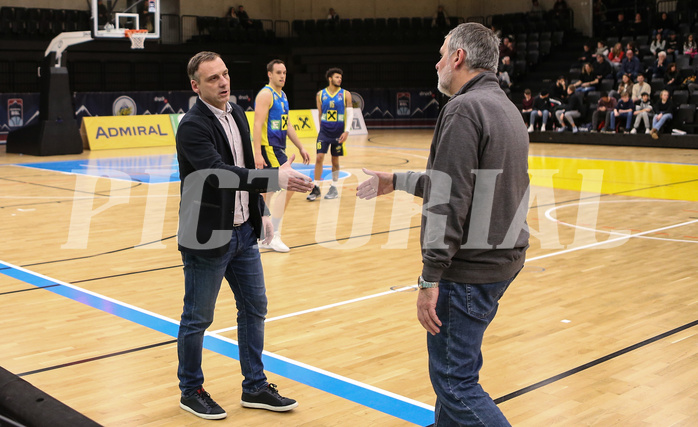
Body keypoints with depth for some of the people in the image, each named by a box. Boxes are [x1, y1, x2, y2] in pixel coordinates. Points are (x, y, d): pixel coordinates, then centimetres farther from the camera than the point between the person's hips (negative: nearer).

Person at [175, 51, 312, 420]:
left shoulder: (237, 114, 7)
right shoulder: (192, 126, -18)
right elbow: (220, 173, -31)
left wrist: (260, 211, 14)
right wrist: (276, 179, -38)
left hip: (243, 231, 8)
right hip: (207, 237, -8)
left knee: (254, 308, 15)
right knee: (197, 319, 7)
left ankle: (255, 387, 29)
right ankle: (191, 391, 27)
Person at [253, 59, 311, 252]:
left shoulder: (282, 95, 17)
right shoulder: (265, 94, -12)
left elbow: (287, 125, 22)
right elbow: (257, 125, -19)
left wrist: (301, 148, 19)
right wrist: (257, 153, -27)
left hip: (278, 148, 10)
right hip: (268, 147, -10)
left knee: (270, 190, 12)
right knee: (286, 187, -14)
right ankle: (273, 236, -10)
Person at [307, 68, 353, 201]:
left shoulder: (345, 94, 0)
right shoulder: (320, 94, 4)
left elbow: (350, 114, -3)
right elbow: (320, 114, 13)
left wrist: (346, 131, -12)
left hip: (338, 133, -1)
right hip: (324, 131, 1)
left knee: (335, 160, 7)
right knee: (319, 158, -7)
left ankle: (334, 188, 18)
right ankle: (316, 188, 0)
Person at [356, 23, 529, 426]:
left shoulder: (464, 109, -16)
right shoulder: (505, 107, 15)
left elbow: (449, 200, -23)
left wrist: (430, 278, -21)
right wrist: (395, 181, 30)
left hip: (469, 268, -10)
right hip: (502, 259, 10)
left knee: (454, 381, -2)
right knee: (455, 368, 23)